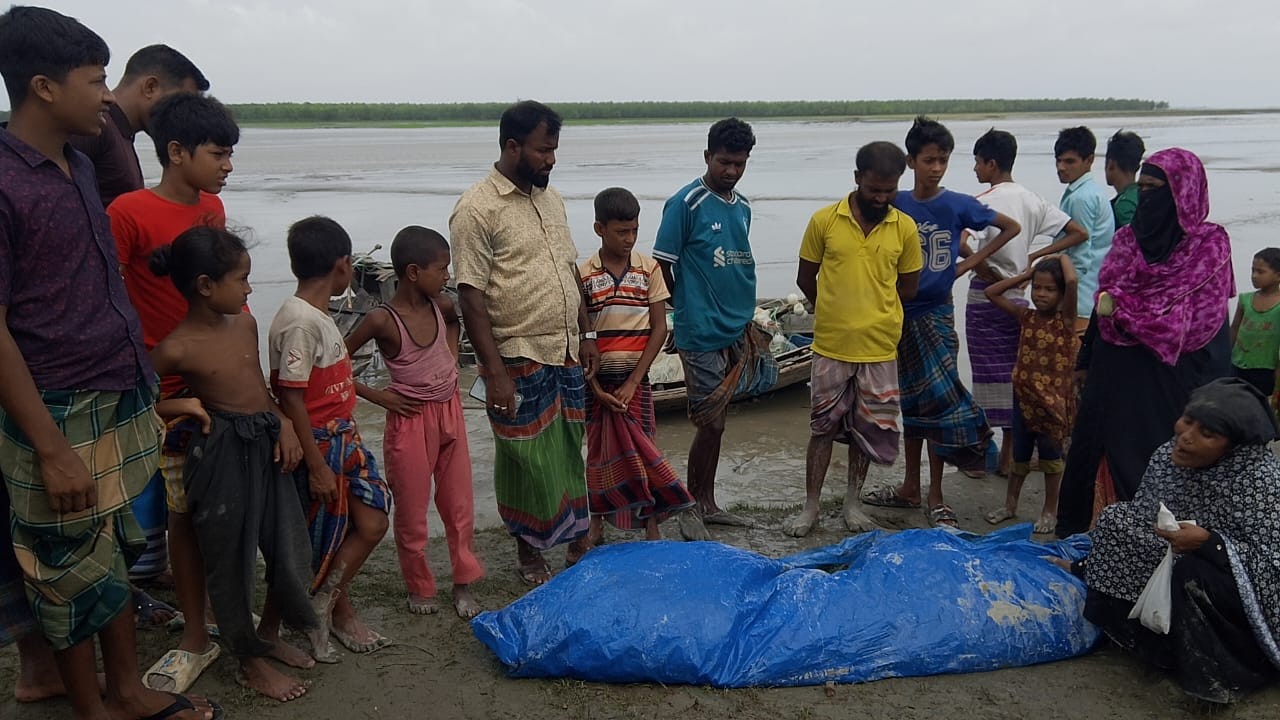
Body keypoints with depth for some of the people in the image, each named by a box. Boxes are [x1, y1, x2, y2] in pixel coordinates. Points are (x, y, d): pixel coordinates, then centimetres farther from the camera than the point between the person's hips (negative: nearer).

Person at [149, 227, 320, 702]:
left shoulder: (245, 325, 3)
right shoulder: (177, 349, -14)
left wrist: (284, 424, 0)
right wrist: (180, 406, -17)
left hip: (268, 447, 6)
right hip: (222, 454, -6)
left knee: (290, 550, 13)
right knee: (231, 561, 9)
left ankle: (269, 636, 38)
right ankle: (250, 663, 27)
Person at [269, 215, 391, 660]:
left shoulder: (319, 315, 8)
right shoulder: (299, 322, -21)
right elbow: (291, 399, -22)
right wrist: (316, 466, -20)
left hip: (344, 438, 9)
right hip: (318, 445, -9)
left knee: (372, 524, 8)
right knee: (322, 541, 7)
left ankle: (324, 609, 22)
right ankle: (337, 612, 26)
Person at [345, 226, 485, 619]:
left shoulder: (442, 306, -4)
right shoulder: (382, 319, -19)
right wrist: (377, 395, -12)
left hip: (450, 412, 5)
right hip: (411, 419, -5)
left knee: (459, 505, 13)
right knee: (412, 511, 9)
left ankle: (464, 583, 28)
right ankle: (419, 588, 28)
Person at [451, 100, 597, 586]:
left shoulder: (551, 198, 10)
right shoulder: (477, 209, -14)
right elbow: (472, 297, -17)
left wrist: (585, 335, 13)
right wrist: (495, 373, -20)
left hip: (566, 354, 7)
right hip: (519, 362, -6)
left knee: (570, 453, 16)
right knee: (526, 462, 7)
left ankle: (577, 543, 32)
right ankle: (529, 554, 25)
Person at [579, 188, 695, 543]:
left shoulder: (648, 269, -2)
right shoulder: (583, 274, -4)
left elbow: (659, 328, -3)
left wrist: (632, 381, -9)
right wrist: (595, 387, -9)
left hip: (635, 378, 0)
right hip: (597, 379, 0)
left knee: (642, 450, 3)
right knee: (599, 451, 10)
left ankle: (652, 527, 14)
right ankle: (597, 523, 25)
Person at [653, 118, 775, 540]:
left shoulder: (742, 206, 11)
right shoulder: (686, 203, -11)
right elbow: (663, 265, -9)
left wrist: (743, 313, 13)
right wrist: (689, 307, 1)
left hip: (737, 330, 7)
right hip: (702, 334, -7)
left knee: (716, 422, 14)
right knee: (710, 423, -3)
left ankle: (707, 503, 26)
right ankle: (691, 509, 13)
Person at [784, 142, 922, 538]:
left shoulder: (905, 228, -2)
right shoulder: (824, 220, -6)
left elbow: (907, 287, 9)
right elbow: (806, 279, 4)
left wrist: (872, 311, 8)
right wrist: (838, 310, 9)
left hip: (879, 349, 1)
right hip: (830, 346, -1)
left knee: (868, 429, 12)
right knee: (823, 427, 8)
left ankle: (852, 504, 28)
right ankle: (810, 508, 18)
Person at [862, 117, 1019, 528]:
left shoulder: (957, 205, -5)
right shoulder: (896, 205, -1)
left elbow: (1011, 227, 5)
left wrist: (971, 262, -2)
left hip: (936, 314, -2)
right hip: (902, 313, 2)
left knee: (936, 400, -1)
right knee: (912, 402, 13)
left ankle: (935, 496, 10)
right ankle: (911, 487, 24)